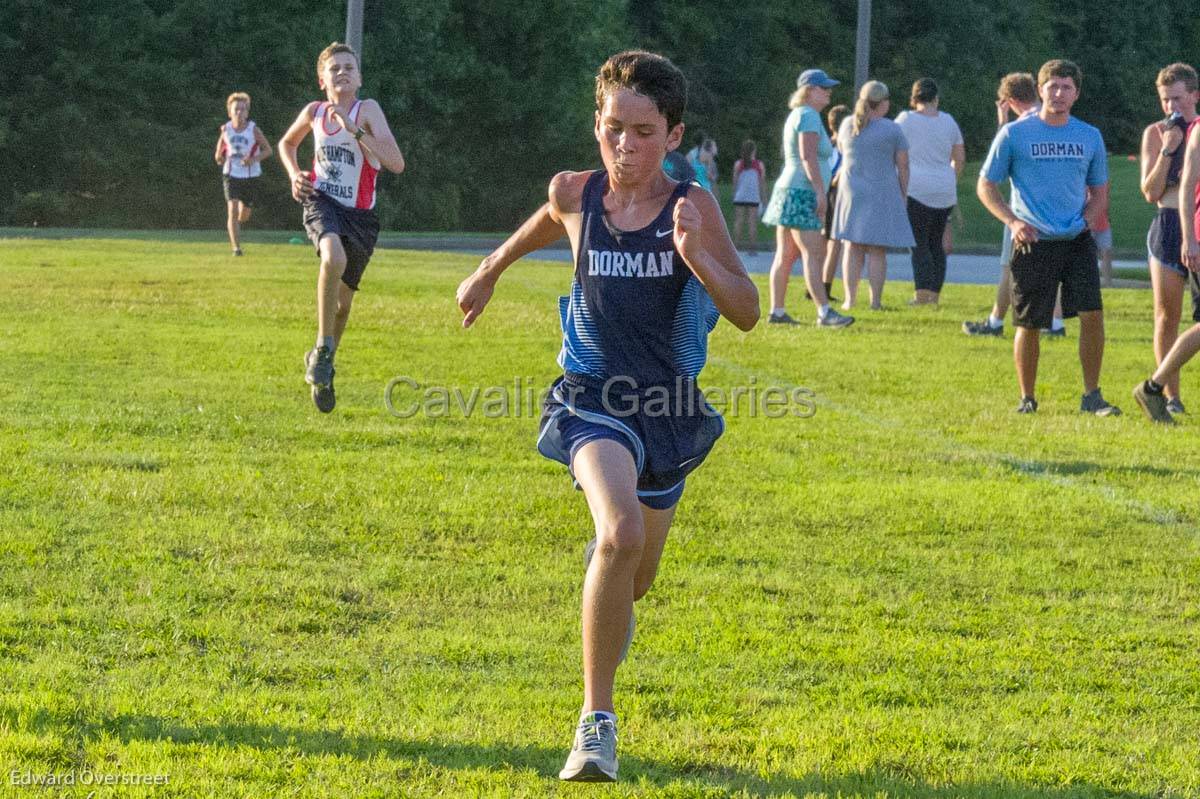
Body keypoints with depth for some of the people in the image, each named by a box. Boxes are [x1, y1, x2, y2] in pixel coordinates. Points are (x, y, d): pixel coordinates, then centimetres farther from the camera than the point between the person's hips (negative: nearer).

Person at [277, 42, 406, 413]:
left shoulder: (367, 110, -11)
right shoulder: (315, 112, -1)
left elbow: (396, 163, -23)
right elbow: (287, 143, 22)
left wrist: (353, 130, -29)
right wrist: (295, 175, 3)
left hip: (360, 214, 0)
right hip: (322, 201, 0)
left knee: (342, 299, 12)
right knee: (334, 257, -34)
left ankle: (321, 358, 40)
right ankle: (323, 350, -22)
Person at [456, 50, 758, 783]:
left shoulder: (693, 207, -12)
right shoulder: (575, 195, -6)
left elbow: (748, 313, -17)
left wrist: (696, 255, -33)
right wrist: (491, 271, 32)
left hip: (668, 404, 2)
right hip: (596, 396, -1)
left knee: (635, 577, 21)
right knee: (620, 535, -30)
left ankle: (610, 610, 62)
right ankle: (597, 720, -18)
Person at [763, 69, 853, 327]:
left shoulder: (797, 115, 20)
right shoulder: (809, 115, -11)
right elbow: (808, 156, -21)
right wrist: (820, 190, -23)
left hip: (788, 190, 11)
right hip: (802, 192, -11)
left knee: (786, 255, 9)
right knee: (814, 253, -16)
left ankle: (777, 311, 8)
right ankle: (824, 312, -22)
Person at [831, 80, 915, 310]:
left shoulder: (848, 124, 1)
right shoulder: (893, 130, -8)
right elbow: (903, 166, -5)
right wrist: (903, 195, 5)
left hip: (852, 191, 3)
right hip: (882, 194, -3)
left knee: (852, 248, 7)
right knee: (877, 252, 0)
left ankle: (850, 299, 3)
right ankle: (875, 300, -2)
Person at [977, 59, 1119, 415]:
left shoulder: (1090, 137, 9)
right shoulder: (1014, 134, -1)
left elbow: (1099, 192, 18)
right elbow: (986, 186, 4)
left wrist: (1086, 220, -1)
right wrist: (1012, 221, -10)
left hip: (1077, 241, 2)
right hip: (1033, 243, -2)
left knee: (1092, 313, -10)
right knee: (1029, 325, 1)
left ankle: (1092, 396, 0)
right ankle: (1027, 397, 18)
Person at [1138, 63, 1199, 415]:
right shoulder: (1155, 133, 5)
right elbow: (1150, 192, -2)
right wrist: (1166, 150, -10)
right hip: (1168, 227, 0)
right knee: (1167, 314, 0)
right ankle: (1171, 395, 5)